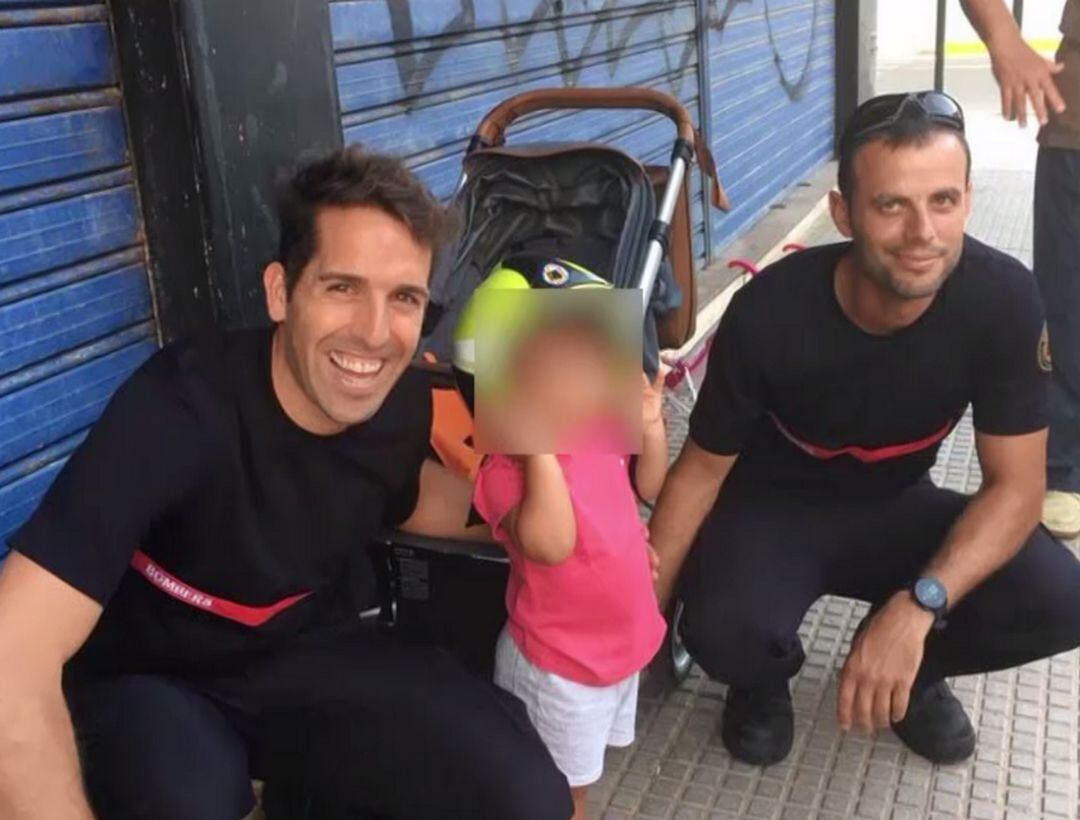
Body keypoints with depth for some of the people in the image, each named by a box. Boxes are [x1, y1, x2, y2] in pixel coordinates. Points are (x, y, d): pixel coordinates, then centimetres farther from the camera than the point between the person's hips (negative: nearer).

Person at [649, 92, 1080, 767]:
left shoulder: (1003, 300, -23)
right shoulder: (769, 315, -29)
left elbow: (1016, 484, -18)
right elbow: (703, 469, -15)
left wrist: (917, 607, -35)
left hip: (895, 506, 3)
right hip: (772, 506, -2)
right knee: (725, 636, -33)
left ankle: (913, 669, 10)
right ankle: (766, 681, 6)